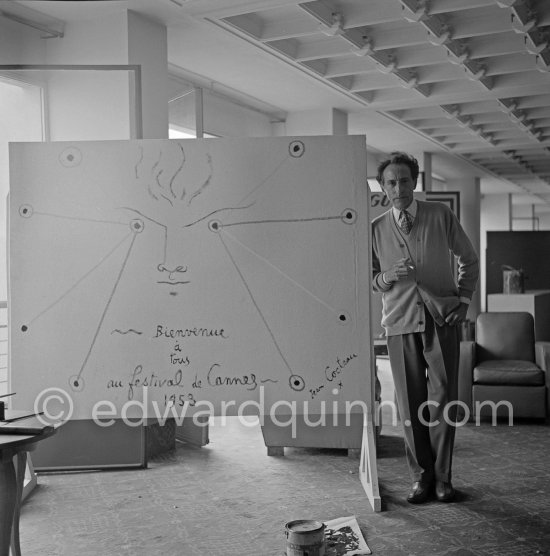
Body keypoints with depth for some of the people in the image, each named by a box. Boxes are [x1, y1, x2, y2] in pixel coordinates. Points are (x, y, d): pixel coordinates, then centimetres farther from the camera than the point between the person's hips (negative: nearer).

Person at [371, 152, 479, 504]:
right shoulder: (376, 229, 5)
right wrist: (386, 278, -11)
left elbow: (469, 259, 15)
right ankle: (421, 475, 15)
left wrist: (464, 300, 6)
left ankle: (442, 476, 11)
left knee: (444, 400, -2)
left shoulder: (441, 215, 4)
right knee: (410, 404, 2)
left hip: (442, 320, 0)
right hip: (400, 322, 1)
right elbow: (369, 279, 11)